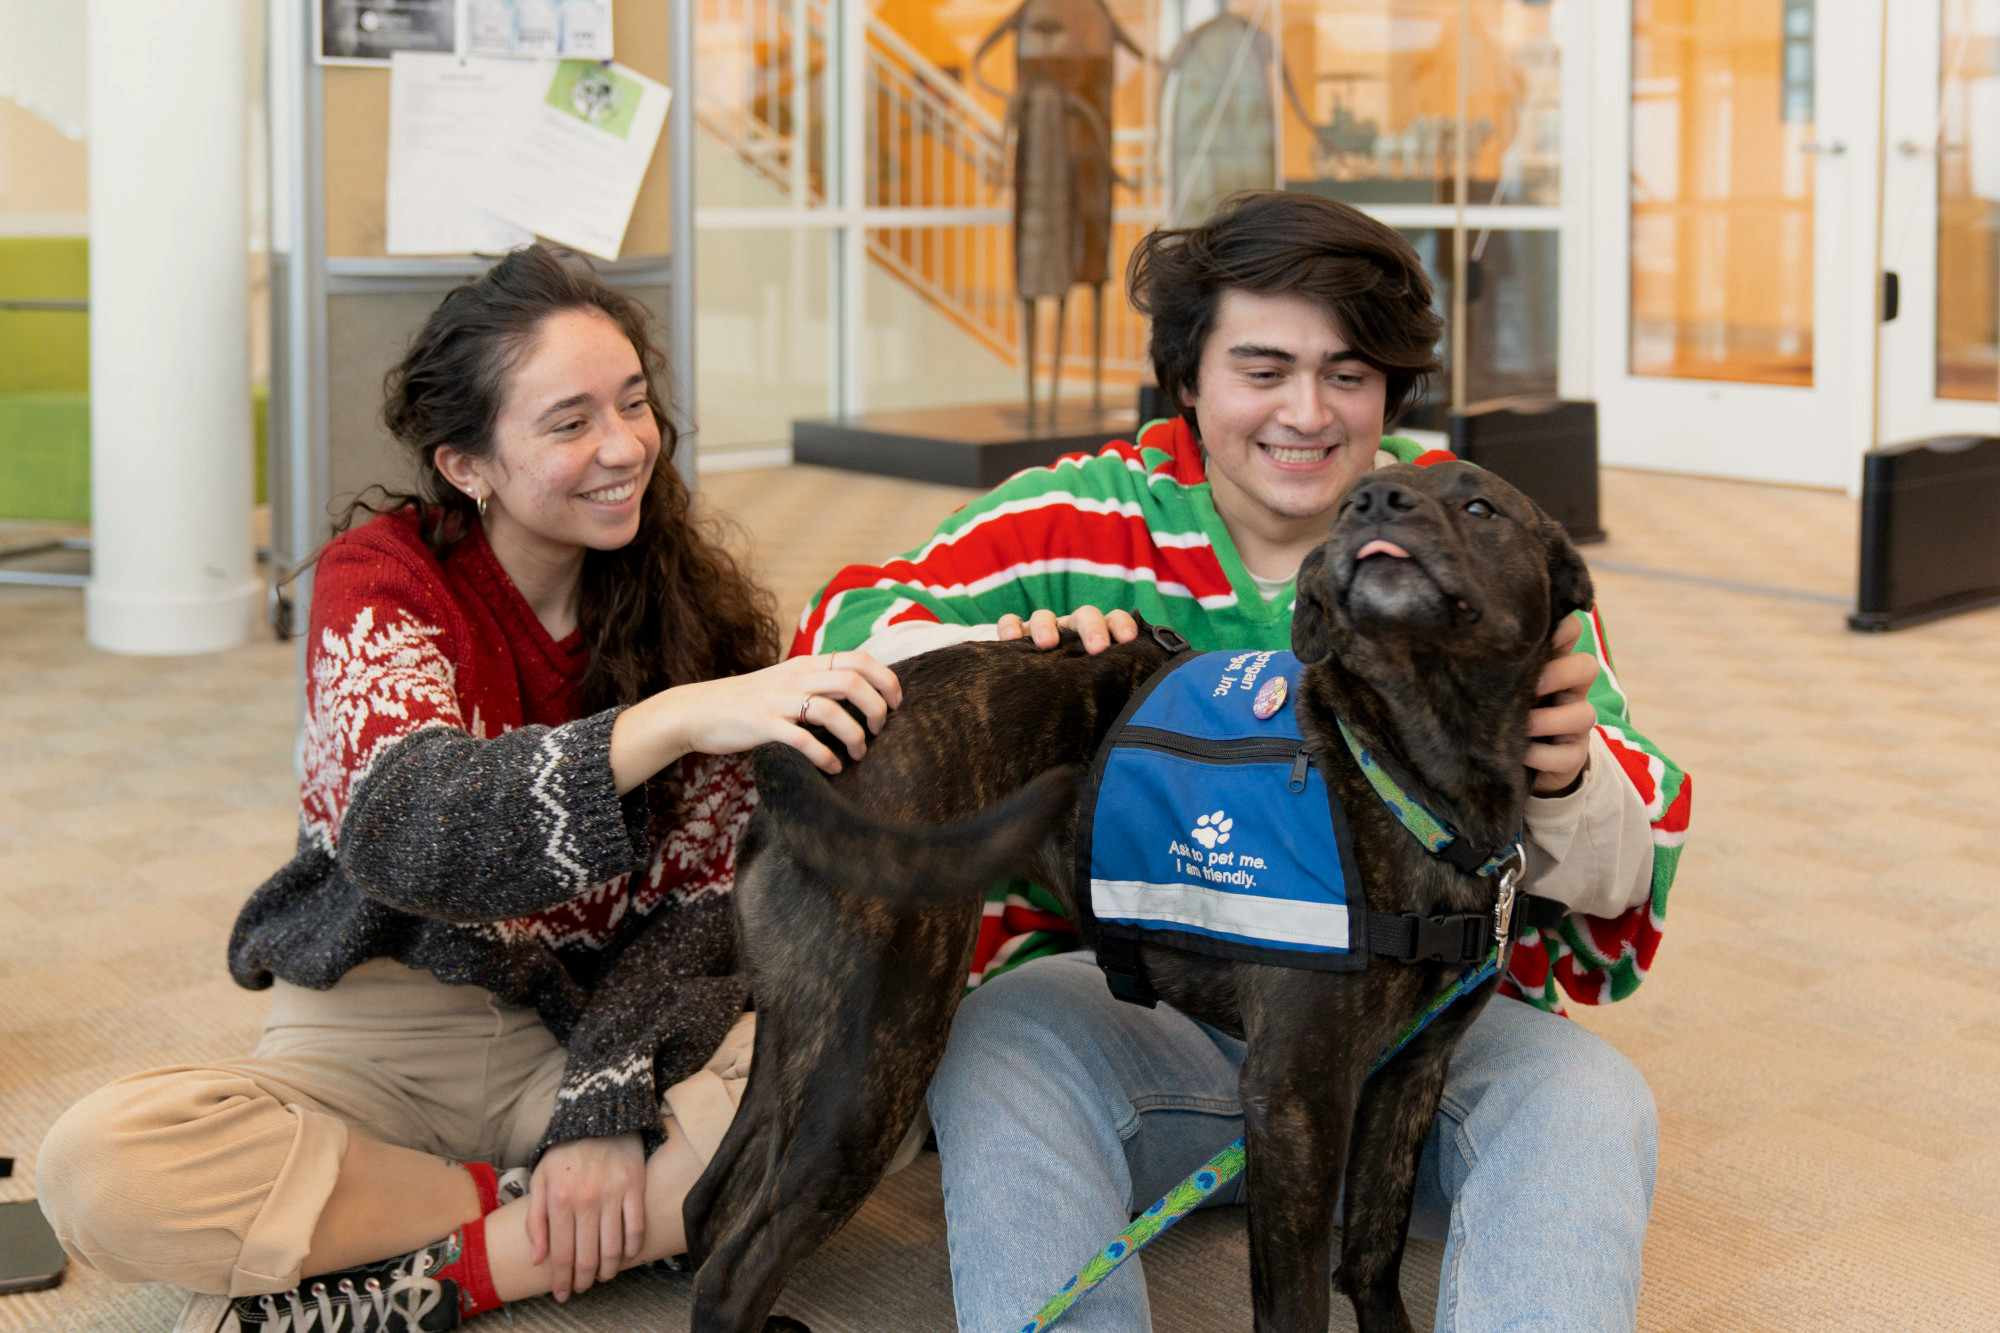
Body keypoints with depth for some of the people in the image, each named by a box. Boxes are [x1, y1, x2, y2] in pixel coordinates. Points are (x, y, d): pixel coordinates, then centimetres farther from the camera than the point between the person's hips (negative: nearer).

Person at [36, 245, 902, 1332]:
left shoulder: (692, 598, -1)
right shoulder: (381, 579, -9)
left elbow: (703, 893, -5)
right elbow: (401, 826, -30)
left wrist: (607, 1107, -21)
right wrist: (680, 720, -43)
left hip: (595, 1030, 1)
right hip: (380, 1029, -1)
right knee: (98, 1166, -30)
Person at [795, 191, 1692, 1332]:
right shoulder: (1083, 522, 0)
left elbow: (1626, 878, -3)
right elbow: (849, 622, 1)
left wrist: (1566, 781, -29)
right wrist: (991, 659, -22)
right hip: (1137, 998, 0)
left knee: (1589, 1100, -27)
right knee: (1003, 1044, -30)